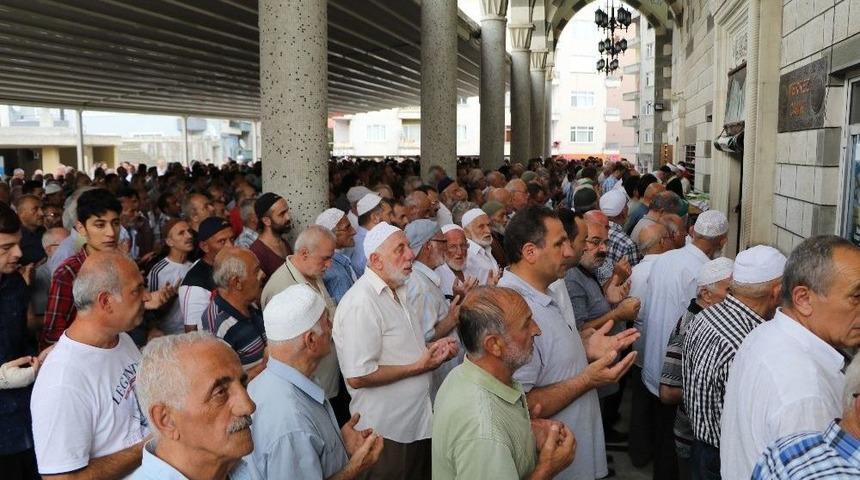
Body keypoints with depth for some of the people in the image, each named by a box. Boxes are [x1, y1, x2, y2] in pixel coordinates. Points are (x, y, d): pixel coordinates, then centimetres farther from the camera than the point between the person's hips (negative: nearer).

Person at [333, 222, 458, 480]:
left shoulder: (399, 292, 9)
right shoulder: (361, 303, -23)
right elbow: (358, 377, -27)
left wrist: (432, 348, 0)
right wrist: (420, 366, -21)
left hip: (419, 421, 9)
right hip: (387, 432, -9)